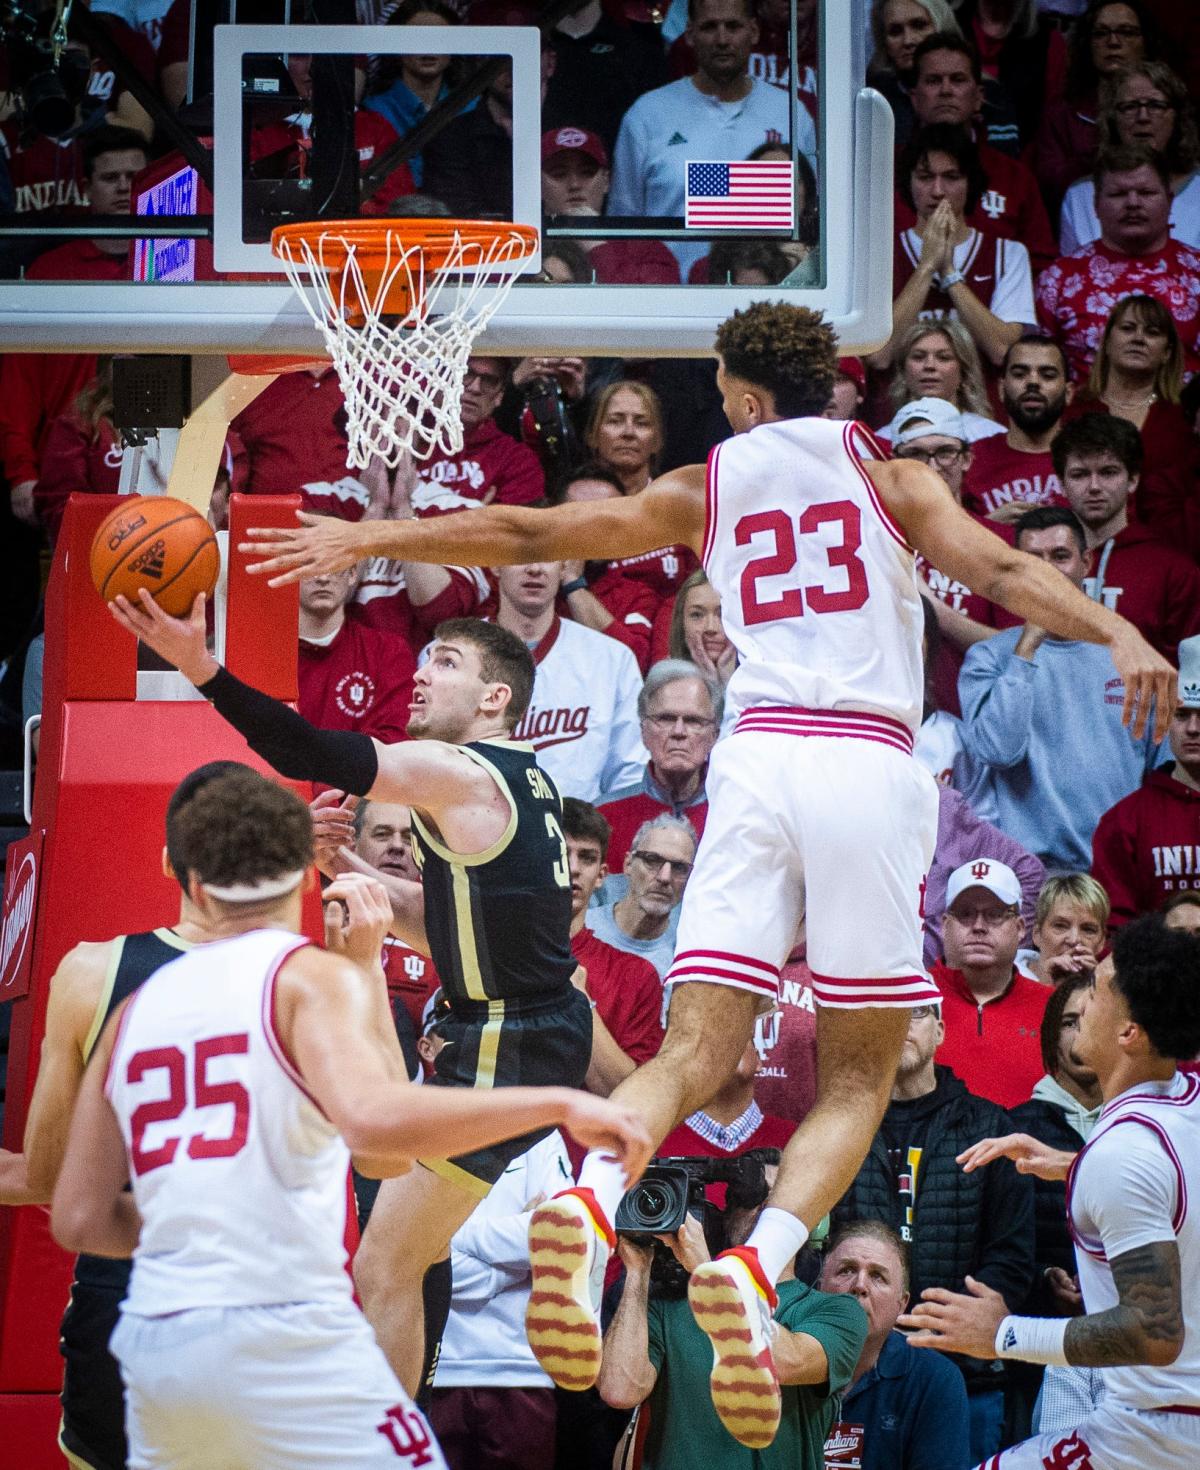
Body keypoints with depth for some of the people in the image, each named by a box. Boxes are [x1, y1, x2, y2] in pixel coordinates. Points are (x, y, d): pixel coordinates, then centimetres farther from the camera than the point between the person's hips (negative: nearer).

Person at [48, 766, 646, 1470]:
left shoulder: (135, 1010, 15)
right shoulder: (314, 974, -1)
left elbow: (80, 1220, 14)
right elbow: (377, 1123, -20)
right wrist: (556, 1104, -16)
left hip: (153, 1345, 6)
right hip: (281, 1331, -6)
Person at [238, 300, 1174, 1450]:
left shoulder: (704, 487, 18)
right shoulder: (887, 475, 14)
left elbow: (525, 534, 21)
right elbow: (998, 567, -3)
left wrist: (364, 539, 31)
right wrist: (1120, 637, -15)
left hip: (758, 756, 1)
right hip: (871, 763, -1)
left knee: (692, 1051, -2)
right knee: (858, 1074, 4)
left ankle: (588, 1208, -32)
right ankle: (760, 1267, -21)